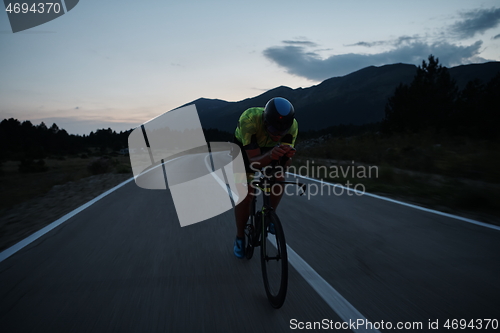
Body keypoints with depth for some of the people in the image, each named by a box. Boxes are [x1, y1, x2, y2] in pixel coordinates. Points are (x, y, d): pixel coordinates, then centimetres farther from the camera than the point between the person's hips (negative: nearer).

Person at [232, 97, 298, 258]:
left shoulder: (292, 125, -32)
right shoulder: (249, 119, -43)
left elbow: (284, 163, -28)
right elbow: (254, 161, -42)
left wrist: (287, 155, -51)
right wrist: (270, 155, -62)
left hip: (270, 148, 3)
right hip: (245, 148, -3)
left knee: (279, 179, -20)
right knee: (245, 195, -14)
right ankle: (240, 238, 9)